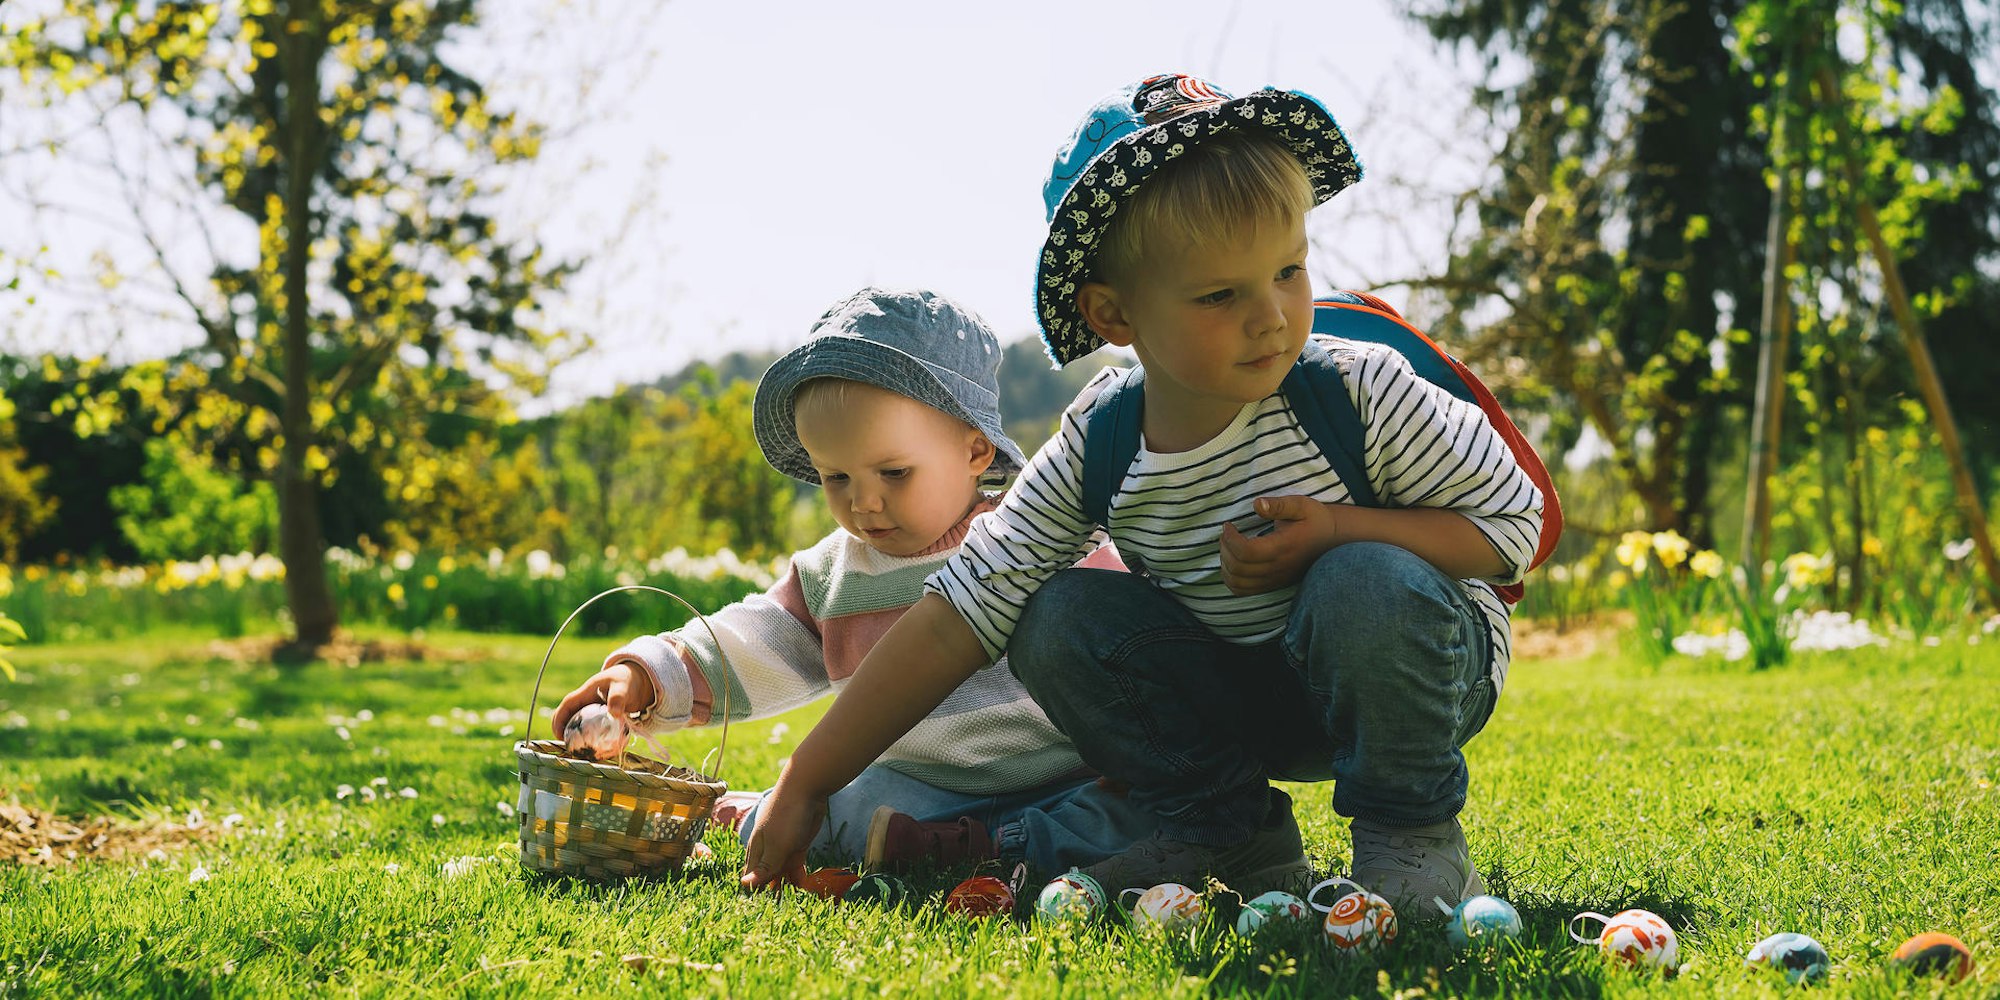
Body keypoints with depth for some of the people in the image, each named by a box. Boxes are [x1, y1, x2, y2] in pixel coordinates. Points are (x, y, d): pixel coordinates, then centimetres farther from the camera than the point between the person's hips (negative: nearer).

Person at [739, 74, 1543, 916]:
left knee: (1366, 585, -35)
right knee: (1057, 619, -16)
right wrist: (804, 785, -17)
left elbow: (1512, 518, -13)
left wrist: (1339, 531, -30)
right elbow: (953, 621, -14)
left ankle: (1413, 831, -10)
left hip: (1415, 666, -3)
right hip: (1248, 706, 3)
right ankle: (1232, 840, -3)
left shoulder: (1363, 394, -23)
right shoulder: (1096, 454, -15)